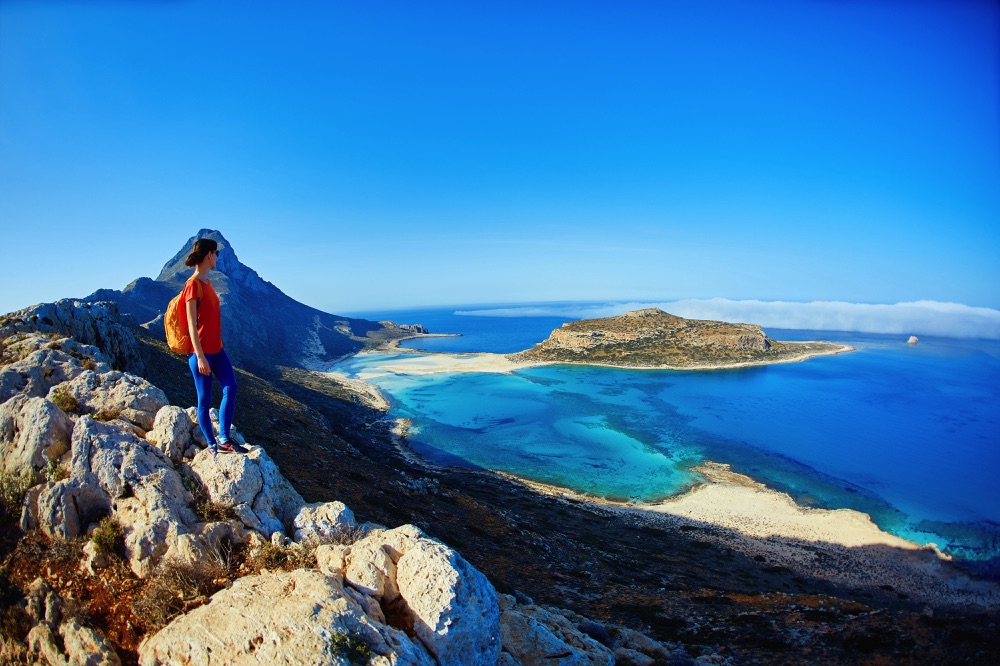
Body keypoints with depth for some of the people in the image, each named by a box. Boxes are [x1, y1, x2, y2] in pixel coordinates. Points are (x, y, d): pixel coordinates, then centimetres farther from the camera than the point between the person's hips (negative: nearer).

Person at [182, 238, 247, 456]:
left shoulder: (207, 282, 10)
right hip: (200, 351, -8)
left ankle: (224, 439, 8)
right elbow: (192, 325, -18)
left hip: (216, 348, 8)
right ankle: (212, 445, 16)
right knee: (205, 400, 4)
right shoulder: (193, 285, -15)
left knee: (231, 387, 0)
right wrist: (200, 357, -19)